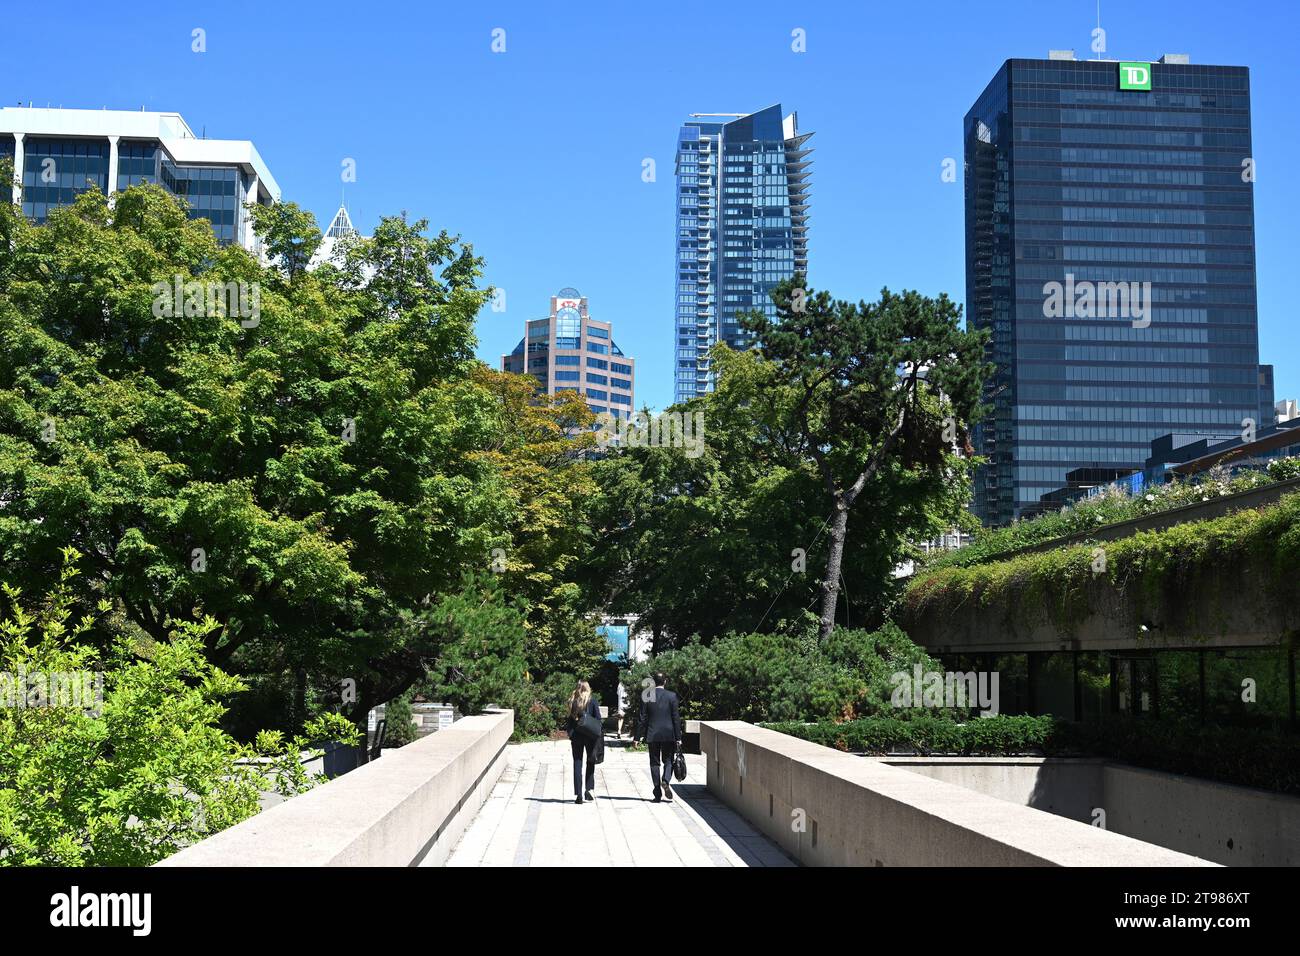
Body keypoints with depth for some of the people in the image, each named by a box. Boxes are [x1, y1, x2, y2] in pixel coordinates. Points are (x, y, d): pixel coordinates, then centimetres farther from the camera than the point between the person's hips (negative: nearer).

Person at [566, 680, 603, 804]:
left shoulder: (573, 701, 1)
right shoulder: (593, 700, -2)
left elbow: (570, 720, 1)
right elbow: (598, 719, -5)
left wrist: (570, 737, 5)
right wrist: (599, 736, 1)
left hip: (576, 736, 1)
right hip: (590, 735, -1)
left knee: (577, 764, 5)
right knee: (590, 762, 14)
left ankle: (578, 794, 0)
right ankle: (590, 789, 1)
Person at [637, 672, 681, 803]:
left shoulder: (646, 696, -2)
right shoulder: (672, 696, -4)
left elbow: (643, 717, 0)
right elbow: (676, 717, -3)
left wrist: (642, 735, 5)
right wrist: (678, 737, 1)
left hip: (652, 734, 1)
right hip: (668, 734, -1)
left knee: (654, 762, 7)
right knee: (668, 760, 11)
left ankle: (657, 794, 5)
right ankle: (666, 781, -17)